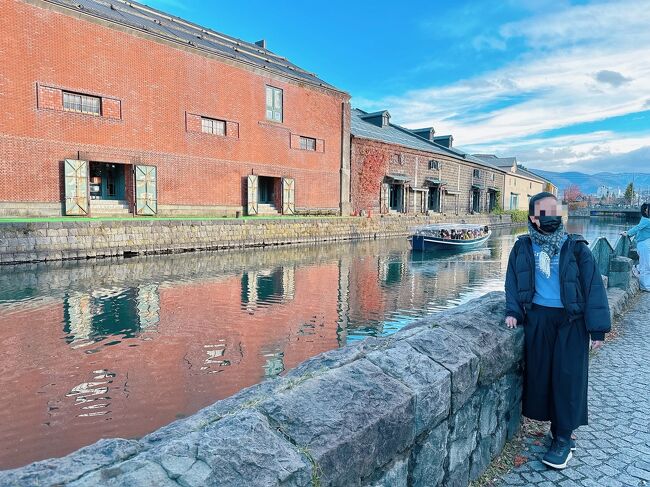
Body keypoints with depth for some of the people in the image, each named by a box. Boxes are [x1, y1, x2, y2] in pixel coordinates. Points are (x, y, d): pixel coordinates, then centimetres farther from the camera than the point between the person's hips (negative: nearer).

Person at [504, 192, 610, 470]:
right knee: (540, 373, 4)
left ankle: (563, 438, 11)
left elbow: (593, 287, -3)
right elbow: (513, 282, 10)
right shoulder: (522, 248, 5)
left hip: (571, 320, -2)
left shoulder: (576, 248, -2)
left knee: (568, 377, -2)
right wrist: (512, 311, -4)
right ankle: (560, 431, 21)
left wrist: (598, 328, -7)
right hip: (538, 317, 2)